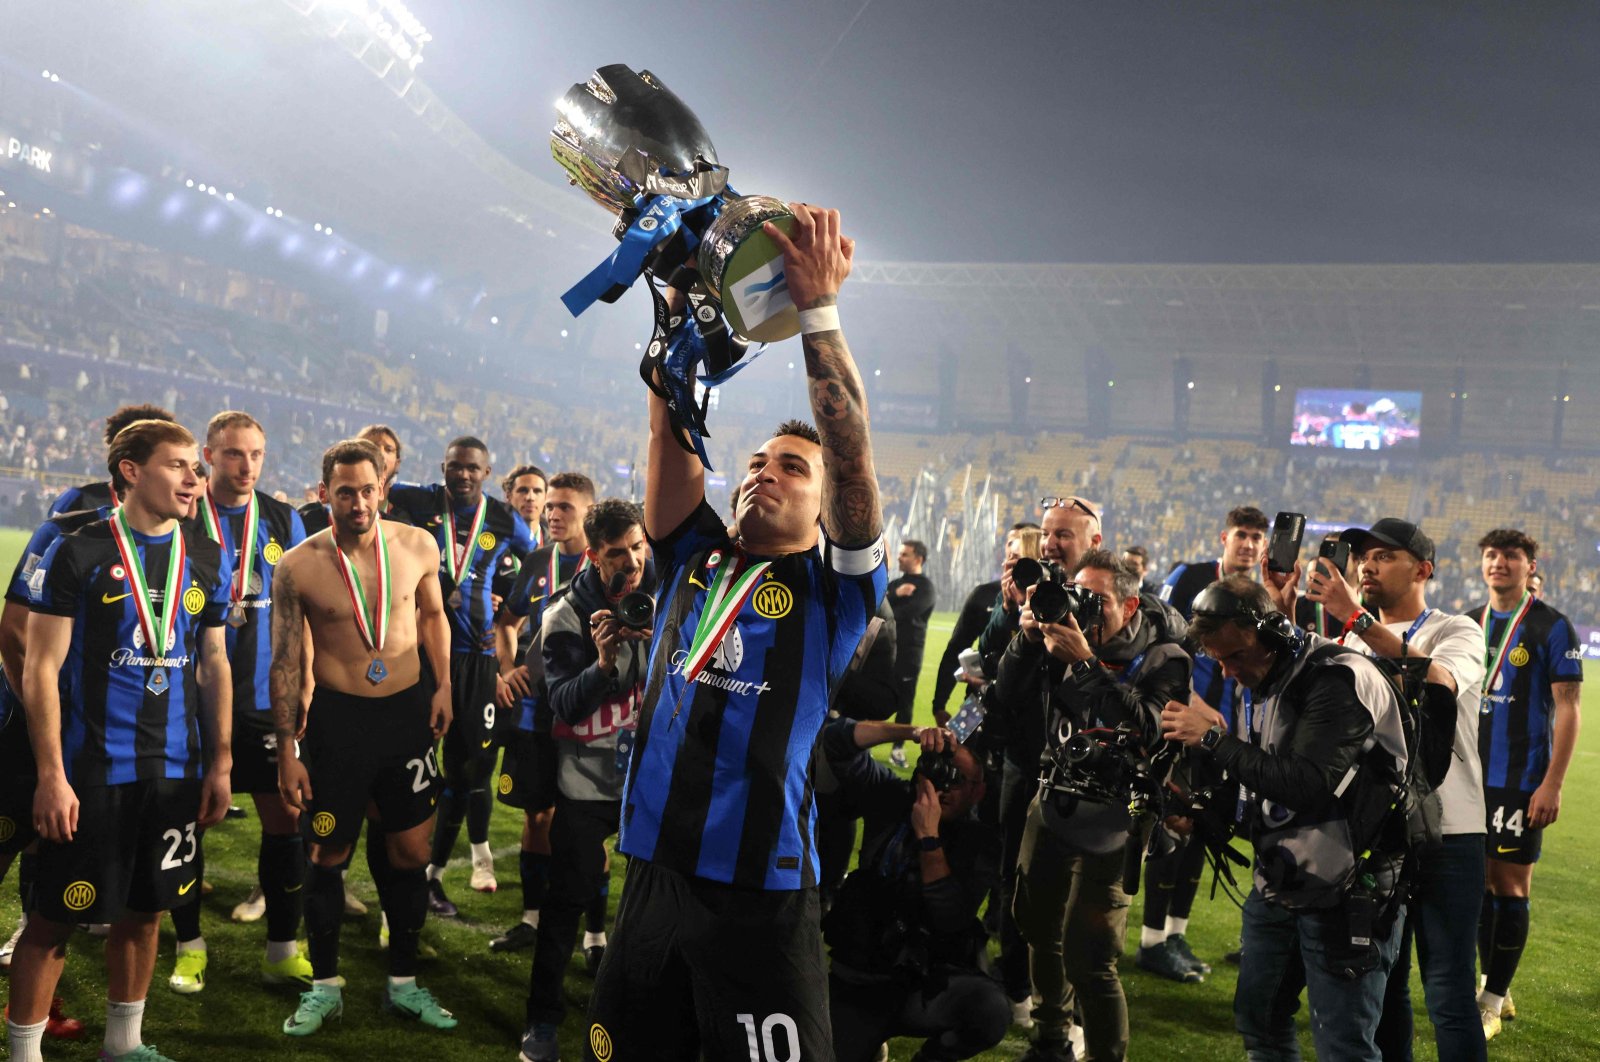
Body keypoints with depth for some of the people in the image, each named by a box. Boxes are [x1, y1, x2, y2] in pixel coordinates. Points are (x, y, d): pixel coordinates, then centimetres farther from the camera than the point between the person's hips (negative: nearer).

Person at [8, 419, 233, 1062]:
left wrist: (220, 765, 8)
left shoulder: (206, 560, 6)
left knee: (144, 912, 14)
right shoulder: (79, 554, -8)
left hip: (176, 770, 5)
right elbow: (41, 670, -8)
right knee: (55, 918, 3)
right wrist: (51, 775, -13)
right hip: (92, 772, -4)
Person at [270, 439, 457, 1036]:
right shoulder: (298, 566, -9)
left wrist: (443, 684, 5)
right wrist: (287, 751, -4)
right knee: (328, 853, 7)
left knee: (410, 852, 8)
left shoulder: (417, 546, -3)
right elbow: (285, 664, -4)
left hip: (408, 712, 2)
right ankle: (324, 986, 24)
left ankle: (404, 983, 24)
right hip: (337, 717, -2)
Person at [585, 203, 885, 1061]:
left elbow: (853, 452, -11)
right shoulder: (694, 561, 11)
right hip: (653, 879, 4)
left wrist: (817, 308, -14)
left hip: (761, 895, -4)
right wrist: (682, 298, -3)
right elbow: (670, 428, 4)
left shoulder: (832, 592, 2)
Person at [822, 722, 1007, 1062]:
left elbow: (951, 919, -18)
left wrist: (928, 836, -23)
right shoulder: (892, 800, 2)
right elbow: (836, 738, -5)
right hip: (856, 977, 2)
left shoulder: (980, 842, -6)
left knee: (991, 1011, -31)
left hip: (927, 982, -2)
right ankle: (873, 1033, 21)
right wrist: (911, 733, -18)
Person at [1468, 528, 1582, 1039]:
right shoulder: (1469, 624, 9)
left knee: (1510, 887, -1)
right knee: (1477, 883, 10)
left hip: (1521, 782, -5)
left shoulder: (1551, 627, -7)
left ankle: (1493, 1002, 8)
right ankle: (1495, 987, 24)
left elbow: (1567, 710, -8)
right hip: (1471, 779, 5)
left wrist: (1552, 784, -14)